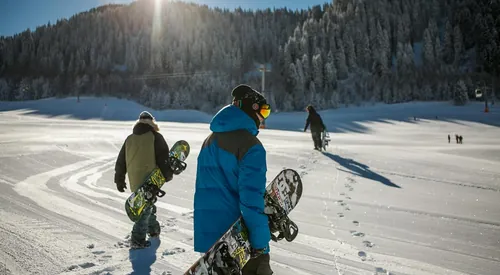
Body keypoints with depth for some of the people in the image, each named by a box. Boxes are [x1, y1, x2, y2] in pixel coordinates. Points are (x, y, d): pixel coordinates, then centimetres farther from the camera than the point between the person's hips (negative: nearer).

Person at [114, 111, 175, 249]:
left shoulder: (129, 139, 11)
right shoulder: (155, 137, -6)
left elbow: (120, 161, 13)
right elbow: (164, 158, -9)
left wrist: (119, 180, 20)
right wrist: (168, 175, 3)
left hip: (134, 181, 6)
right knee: (146, 207, -1)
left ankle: (153, 229, 37)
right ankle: (137, 239, -6)